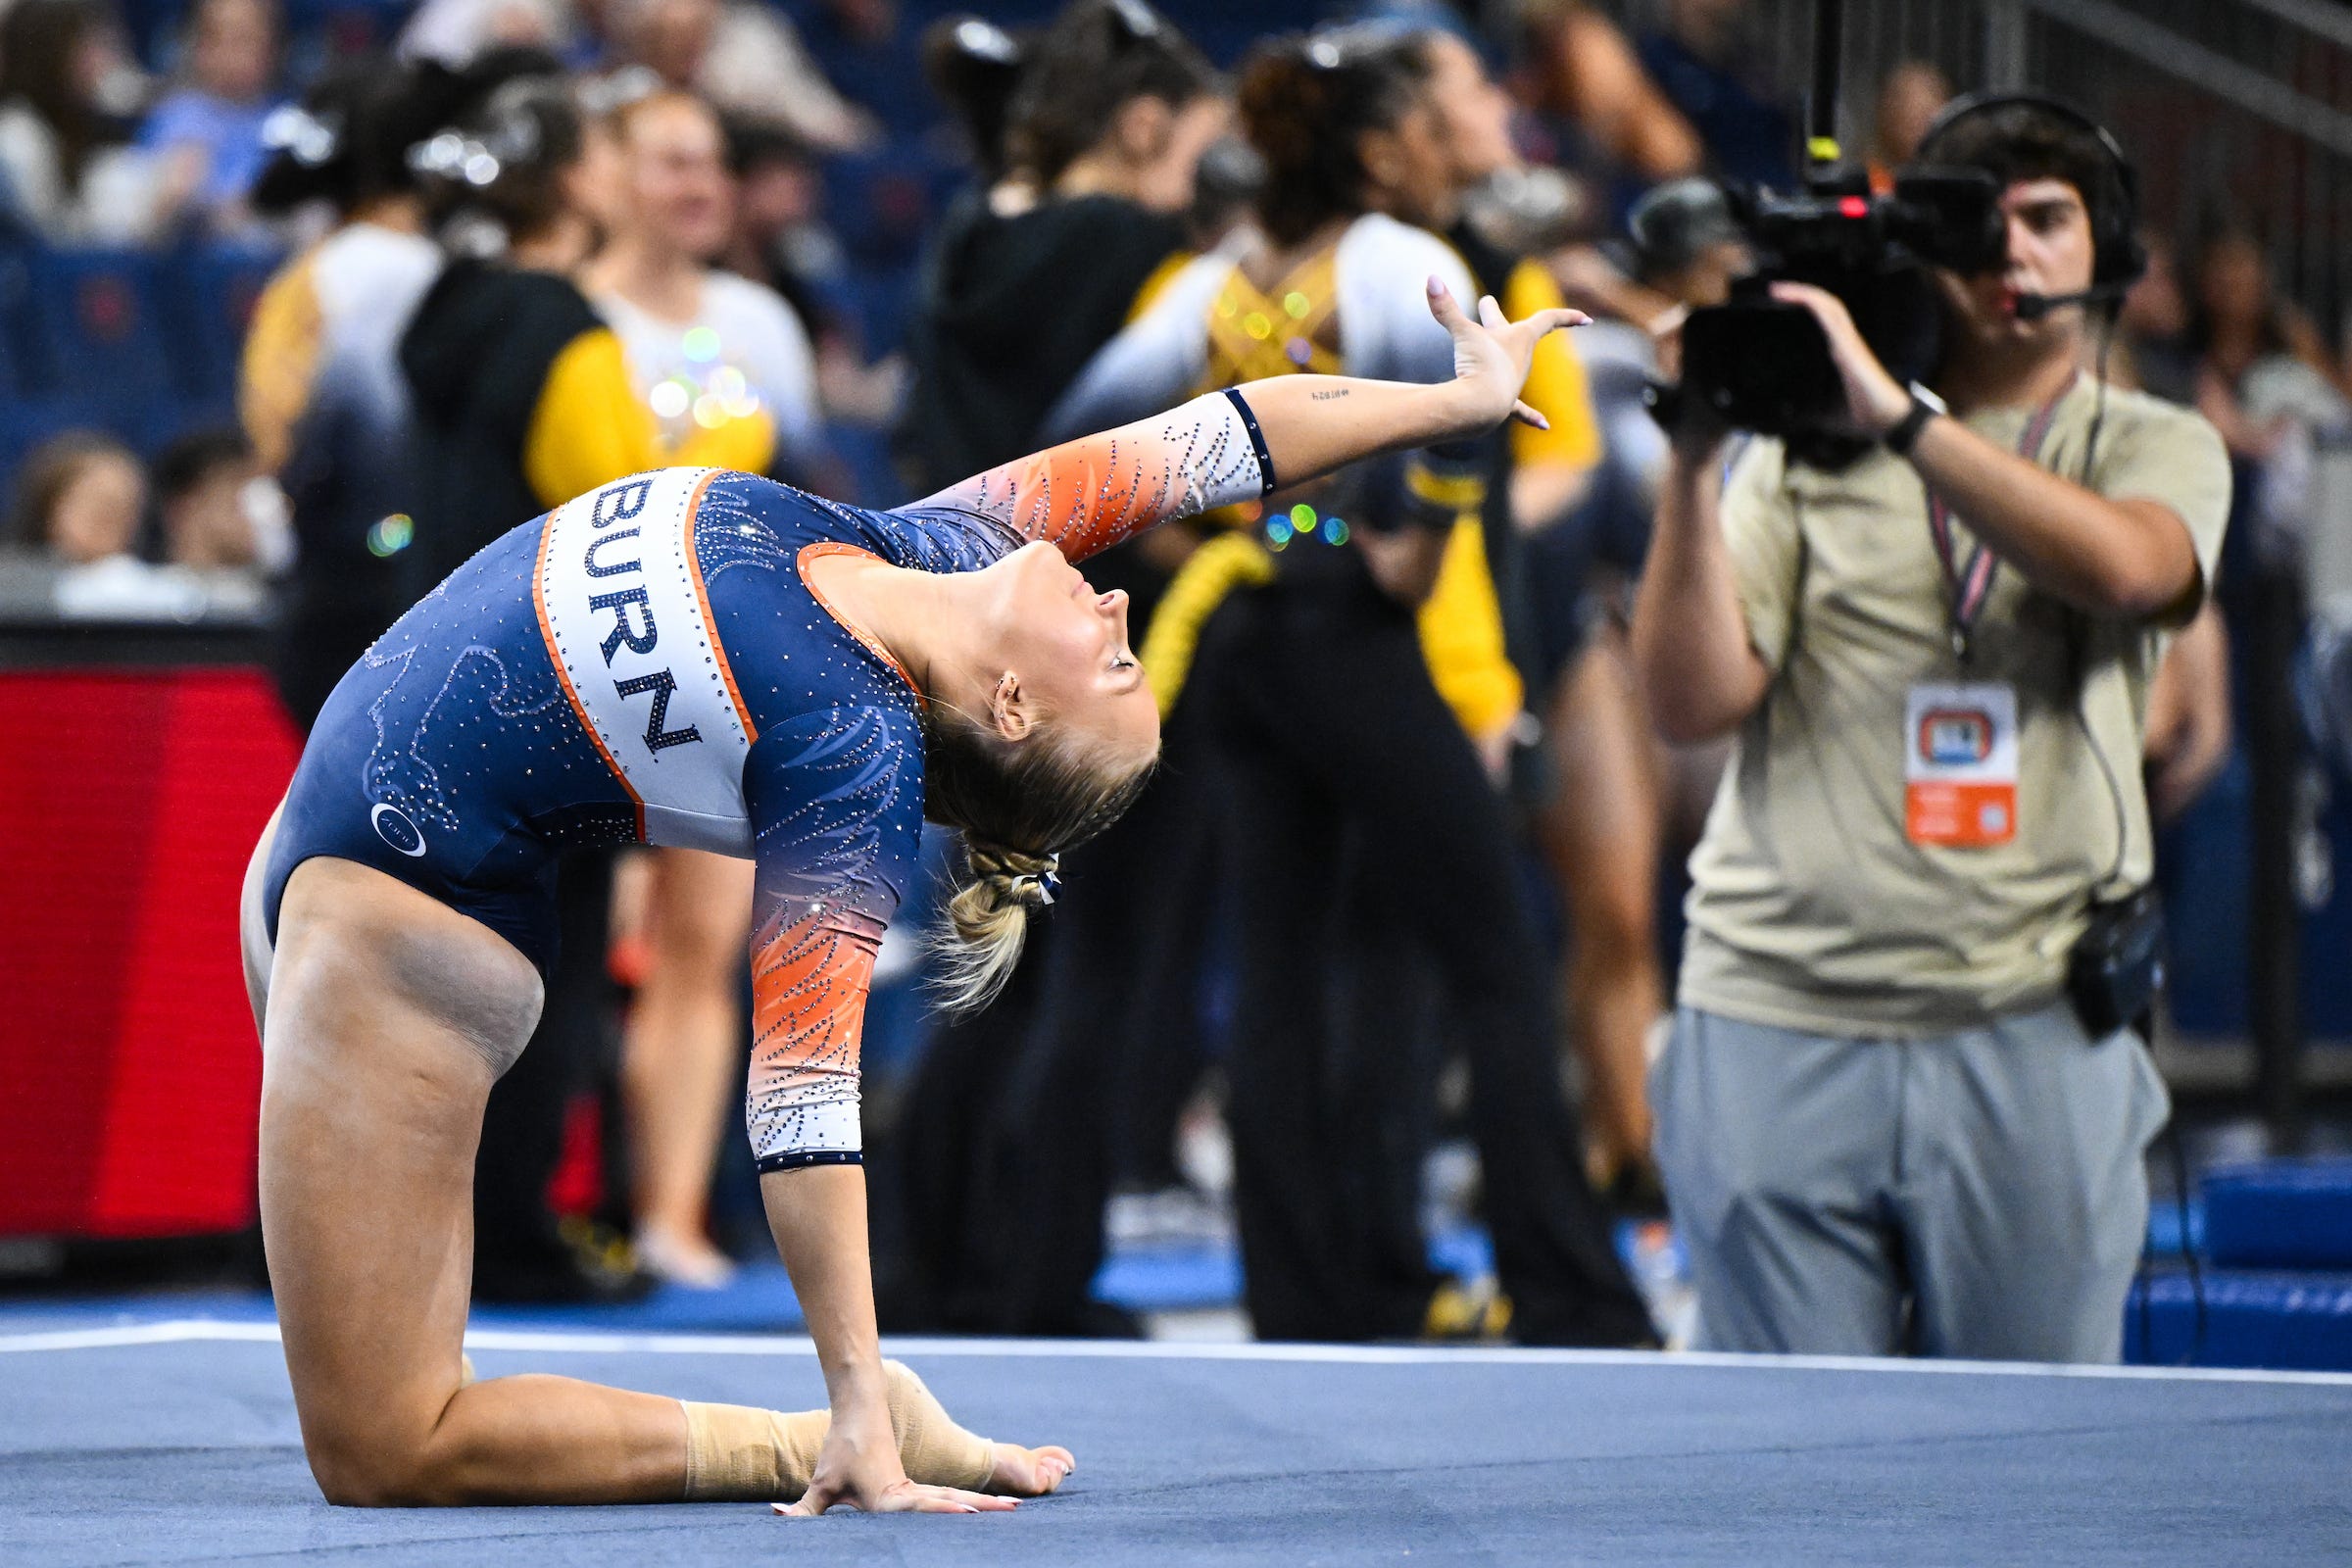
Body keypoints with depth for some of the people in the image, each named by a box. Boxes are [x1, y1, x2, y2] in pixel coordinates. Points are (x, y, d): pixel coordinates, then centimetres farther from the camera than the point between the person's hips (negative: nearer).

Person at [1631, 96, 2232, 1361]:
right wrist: (1694, 460, -9)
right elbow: (1692, 699, 0)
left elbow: (2123, 564, -14)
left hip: (2030, 1032, 0)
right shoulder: (1801, 453, 11)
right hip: (1779, 1023, 0)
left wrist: (1896, 414, -18)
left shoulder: (2156, 448, 11)